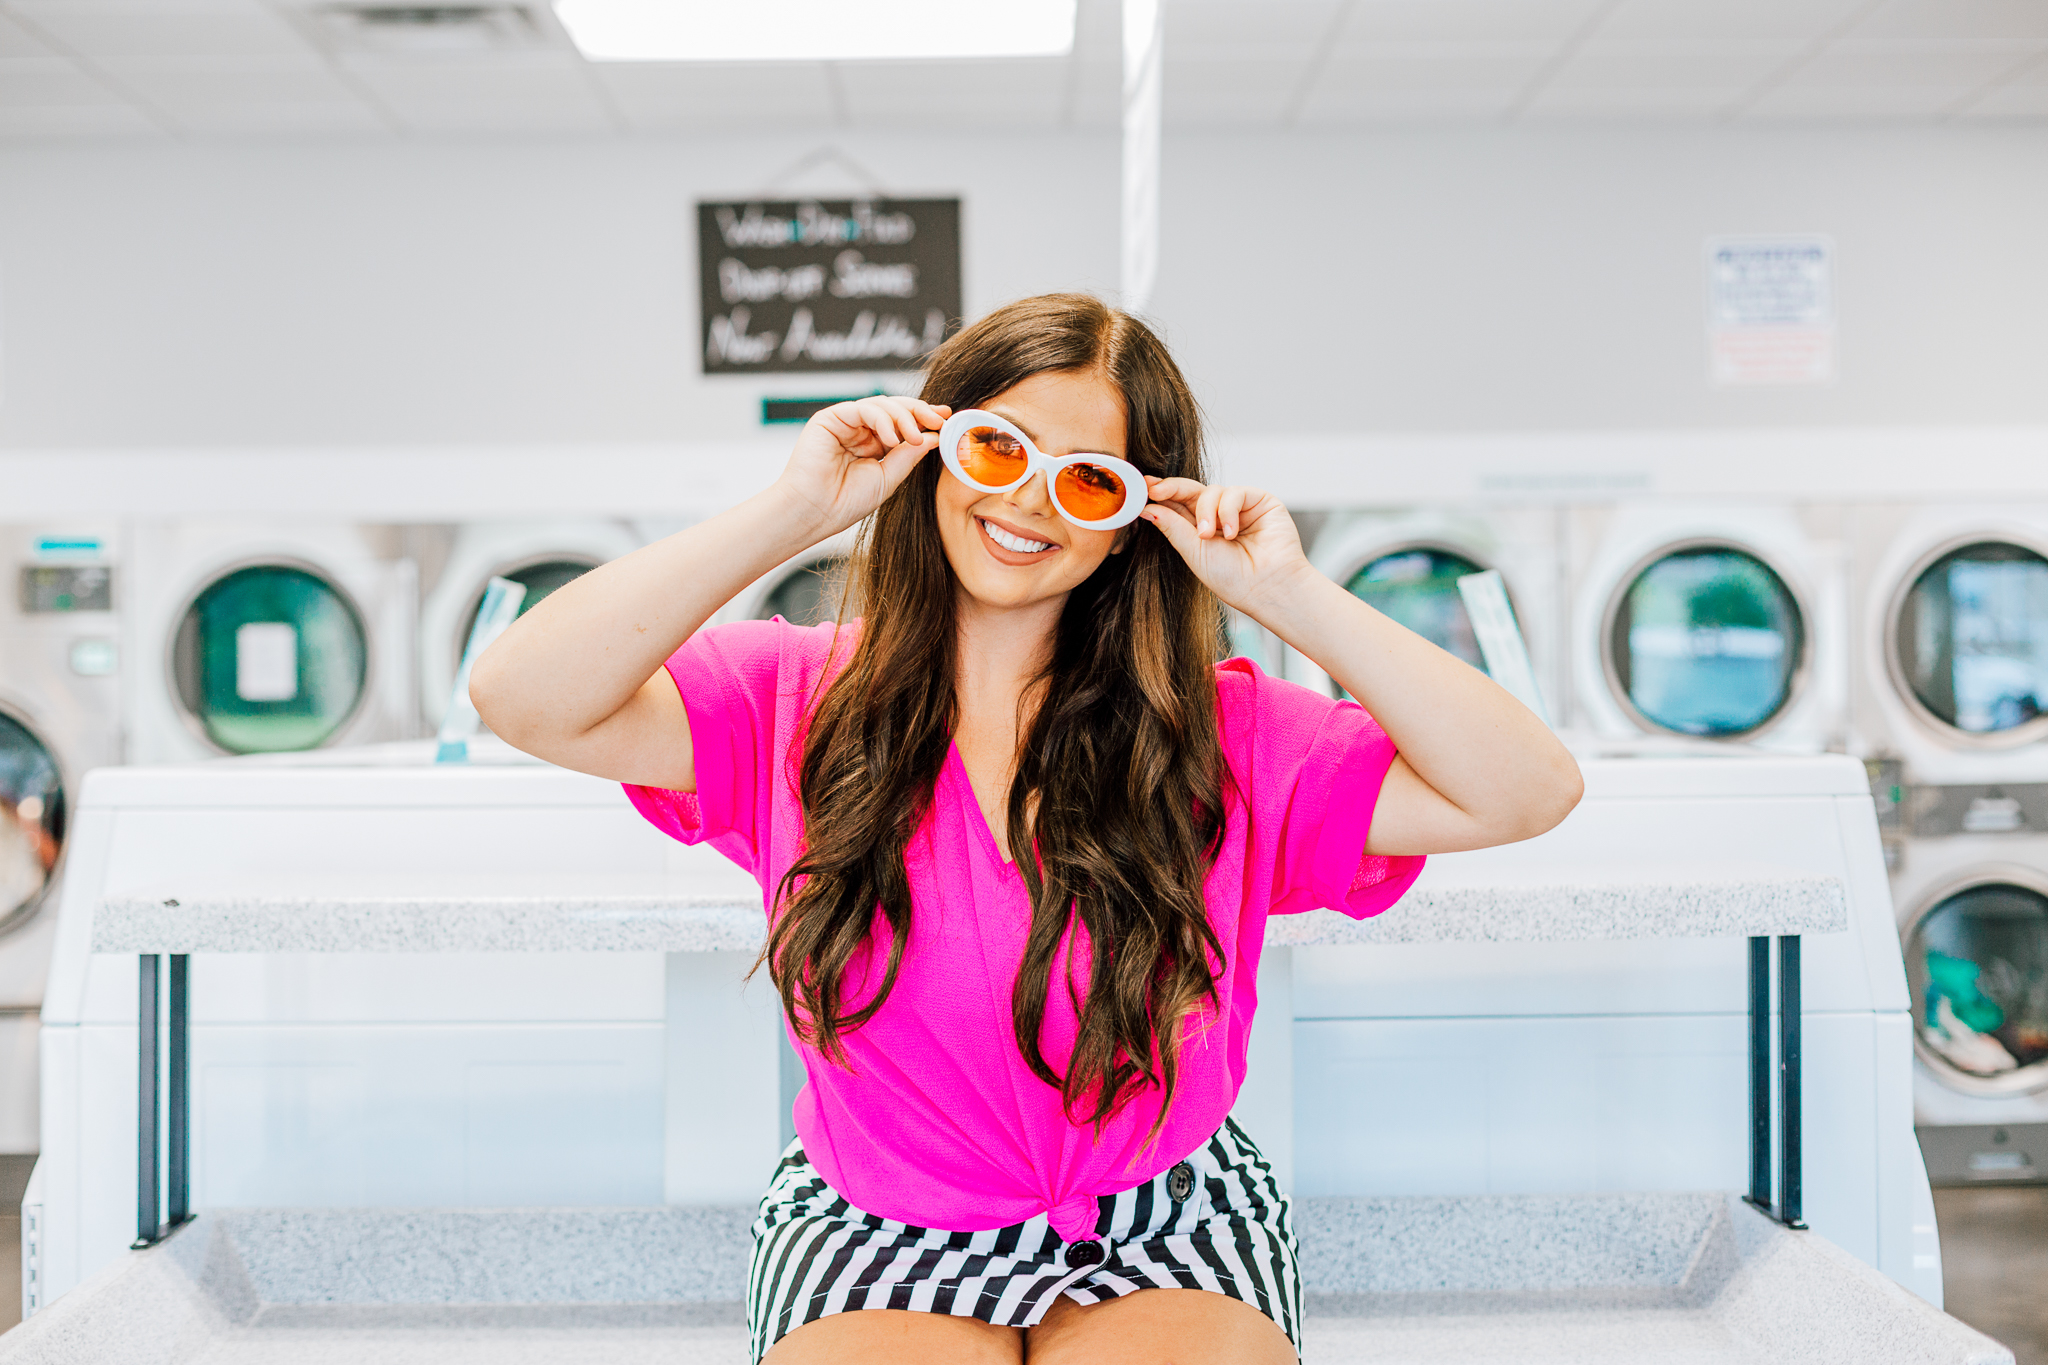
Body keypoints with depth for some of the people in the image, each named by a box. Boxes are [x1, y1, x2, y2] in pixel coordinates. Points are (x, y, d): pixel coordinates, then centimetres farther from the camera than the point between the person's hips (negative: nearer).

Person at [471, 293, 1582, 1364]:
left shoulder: (1219, 733, -6)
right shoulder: (793, 699, -6)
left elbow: (1526, 793, -13)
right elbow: (523, 698, -20)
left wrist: (1292, 600, -18)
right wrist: (791, 516, -22)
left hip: (1165, 1236, 1)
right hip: (869, 1237, 0)